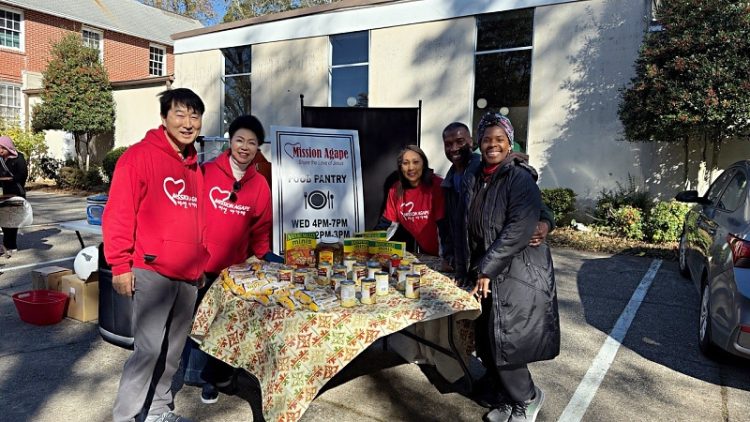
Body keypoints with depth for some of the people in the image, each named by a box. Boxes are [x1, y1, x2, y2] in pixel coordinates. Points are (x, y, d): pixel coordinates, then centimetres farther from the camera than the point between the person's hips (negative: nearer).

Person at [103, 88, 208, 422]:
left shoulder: (194, 165, 14)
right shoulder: (141, 155, -7)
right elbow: (118, 213, -11)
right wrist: (120, 265, -13)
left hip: (188, 275, 7)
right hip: (152, 271, -7)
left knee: (173, 350, 15)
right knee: (148, 350, -5)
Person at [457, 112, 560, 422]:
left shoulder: (520, 179, -11)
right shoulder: (472, 180, 9)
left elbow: (518, 230, -21)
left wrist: (486, 269, -19)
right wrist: (467, 269, 10)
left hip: (517, 274, -6)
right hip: (484, 274, 6)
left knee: (503, 342, -5)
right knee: (487, 343, 10)